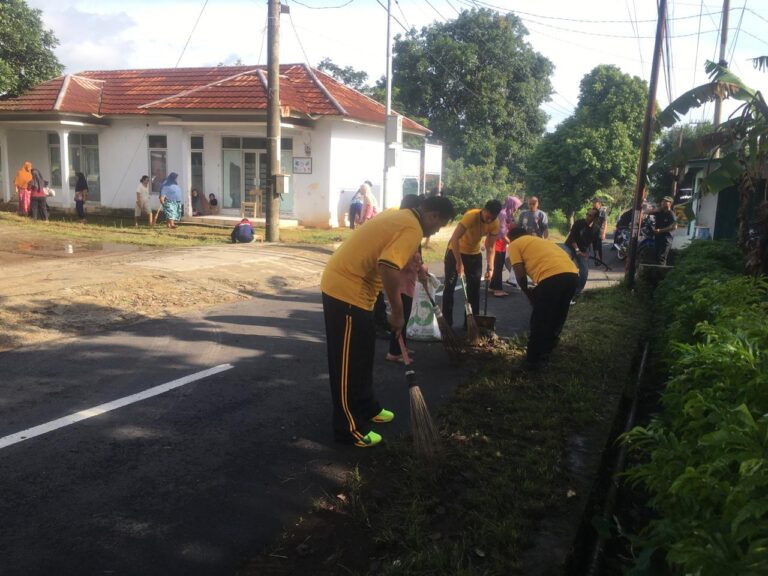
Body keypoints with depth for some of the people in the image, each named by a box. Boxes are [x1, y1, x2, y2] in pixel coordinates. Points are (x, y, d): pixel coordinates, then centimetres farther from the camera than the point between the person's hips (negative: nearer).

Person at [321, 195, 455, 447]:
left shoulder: (402, 216, 15)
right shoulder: (413, 229, -16)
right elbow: (388, 267, -28)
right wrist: (397, 311, -19)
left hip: (343, 284, 10)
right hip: (346, 291, -10)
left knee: (362, 356, 21)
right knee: (349, 363, 0)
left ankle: (366, 408, 35)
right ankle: (349, 427, 11)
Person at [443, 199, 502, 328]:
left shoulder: (495, 223, -16)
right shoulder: (471, 215, -32)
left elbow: (490, 246, -8)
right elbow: (454, 239, -36)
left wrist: (490, 267, -18)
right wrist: (459, 263, -37)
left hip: (475, 254, 5)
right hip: (455, 251, -5)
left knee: (474, 288, 4)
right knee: (449, 287, -4)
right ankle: (446, 322, 4)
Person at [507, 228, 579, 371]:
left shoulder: (514, 245, 15)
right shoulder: (539, 240, 36)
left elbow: (520, 274, 4)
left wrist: (527, 292, 20)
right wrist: (537, 291, 34)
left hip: (553, 277, -7)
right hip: (572, 274, 8)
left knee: (539, 322, 6)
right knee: (556, 319, 23)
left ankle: (532, 361, 16)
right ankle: (545, 352, 37)